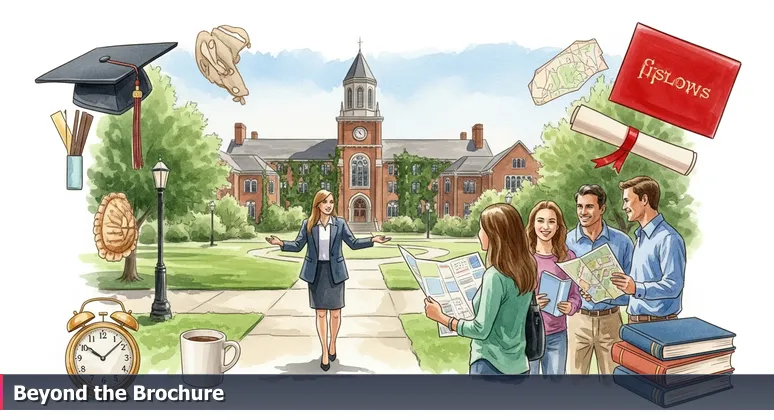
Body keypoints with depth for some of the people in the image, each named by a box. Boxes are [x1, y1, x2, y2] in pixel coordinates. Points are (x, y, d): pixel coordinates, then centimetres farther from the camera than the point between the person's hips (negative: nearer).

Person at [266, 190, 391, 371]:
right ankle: (325, 352, 17)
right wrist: (281, 243, -18)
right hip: (316, 272, 0)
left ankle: (333, 344, 33)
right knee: (320, 313, 5)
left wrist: (373, 240, -10)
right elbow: (298, 245, -1)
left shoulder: (340, 223, 0)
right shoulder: (307, 224, -1)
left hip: (334, 272, 0)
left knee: (335, 312, 9)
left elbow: (353, 243, 2)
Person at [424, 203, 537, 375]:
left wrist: (440, 317, -10)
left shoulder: (495, 276, -22)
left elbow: (480, 330, -19)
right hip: (518, 365, 8)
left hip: (491, 366, -8)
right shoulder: (526, 269, 2)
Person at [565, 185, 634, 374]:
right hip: (578, 320, 0)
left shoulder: (621, 241, -1)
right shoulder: (567, 242, -2)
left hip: (610, 320, 1)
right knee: (575, 373, 5)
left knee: (613, 373, 11)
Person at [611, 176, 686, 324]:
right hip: (635, 319, 8)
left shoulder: (668, 238, -15)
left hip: (658, 322, -8)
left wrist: (636, 289, -33)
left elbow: (673, 286, -22)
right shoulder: (640, 236, 15)